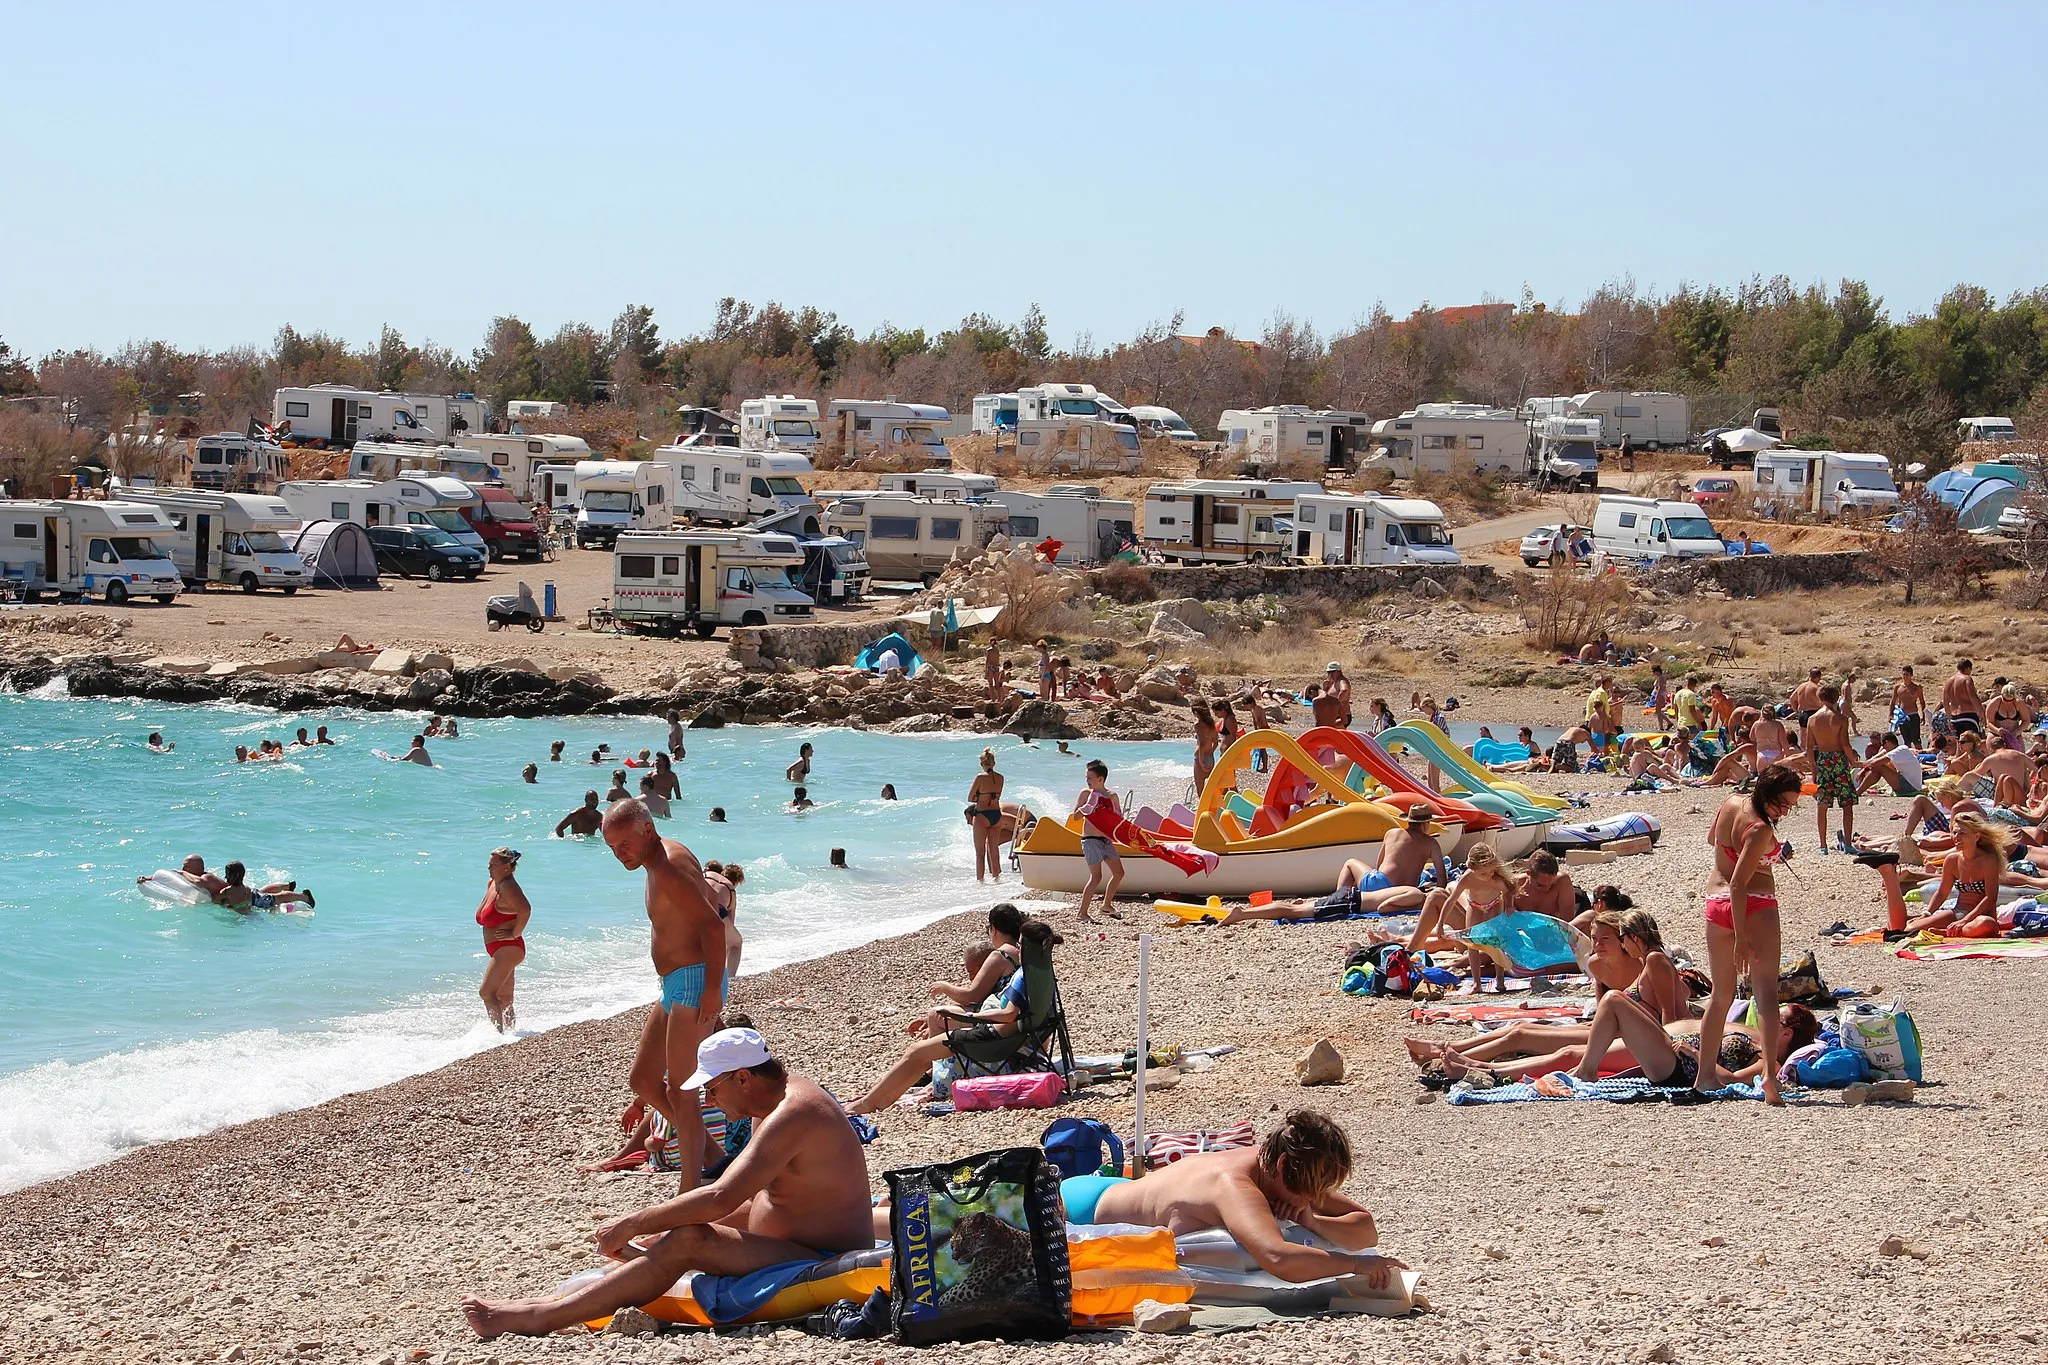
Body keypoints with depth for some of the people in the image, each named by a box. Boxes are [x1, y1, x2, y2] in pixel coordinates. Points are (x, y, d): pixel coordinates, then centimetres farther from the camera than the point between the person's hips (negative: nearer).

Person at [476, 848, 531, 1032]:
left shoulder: (507, 886, -17)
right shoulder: (493, 883, 12)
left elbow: (525, 909, -32)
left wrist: (514, 934, -23)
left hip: (508, 949, -10)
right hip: (501, 950, 10)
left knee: (486, 992, -16)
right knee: (504, 999, 14)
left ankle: (499, 1031, -17)